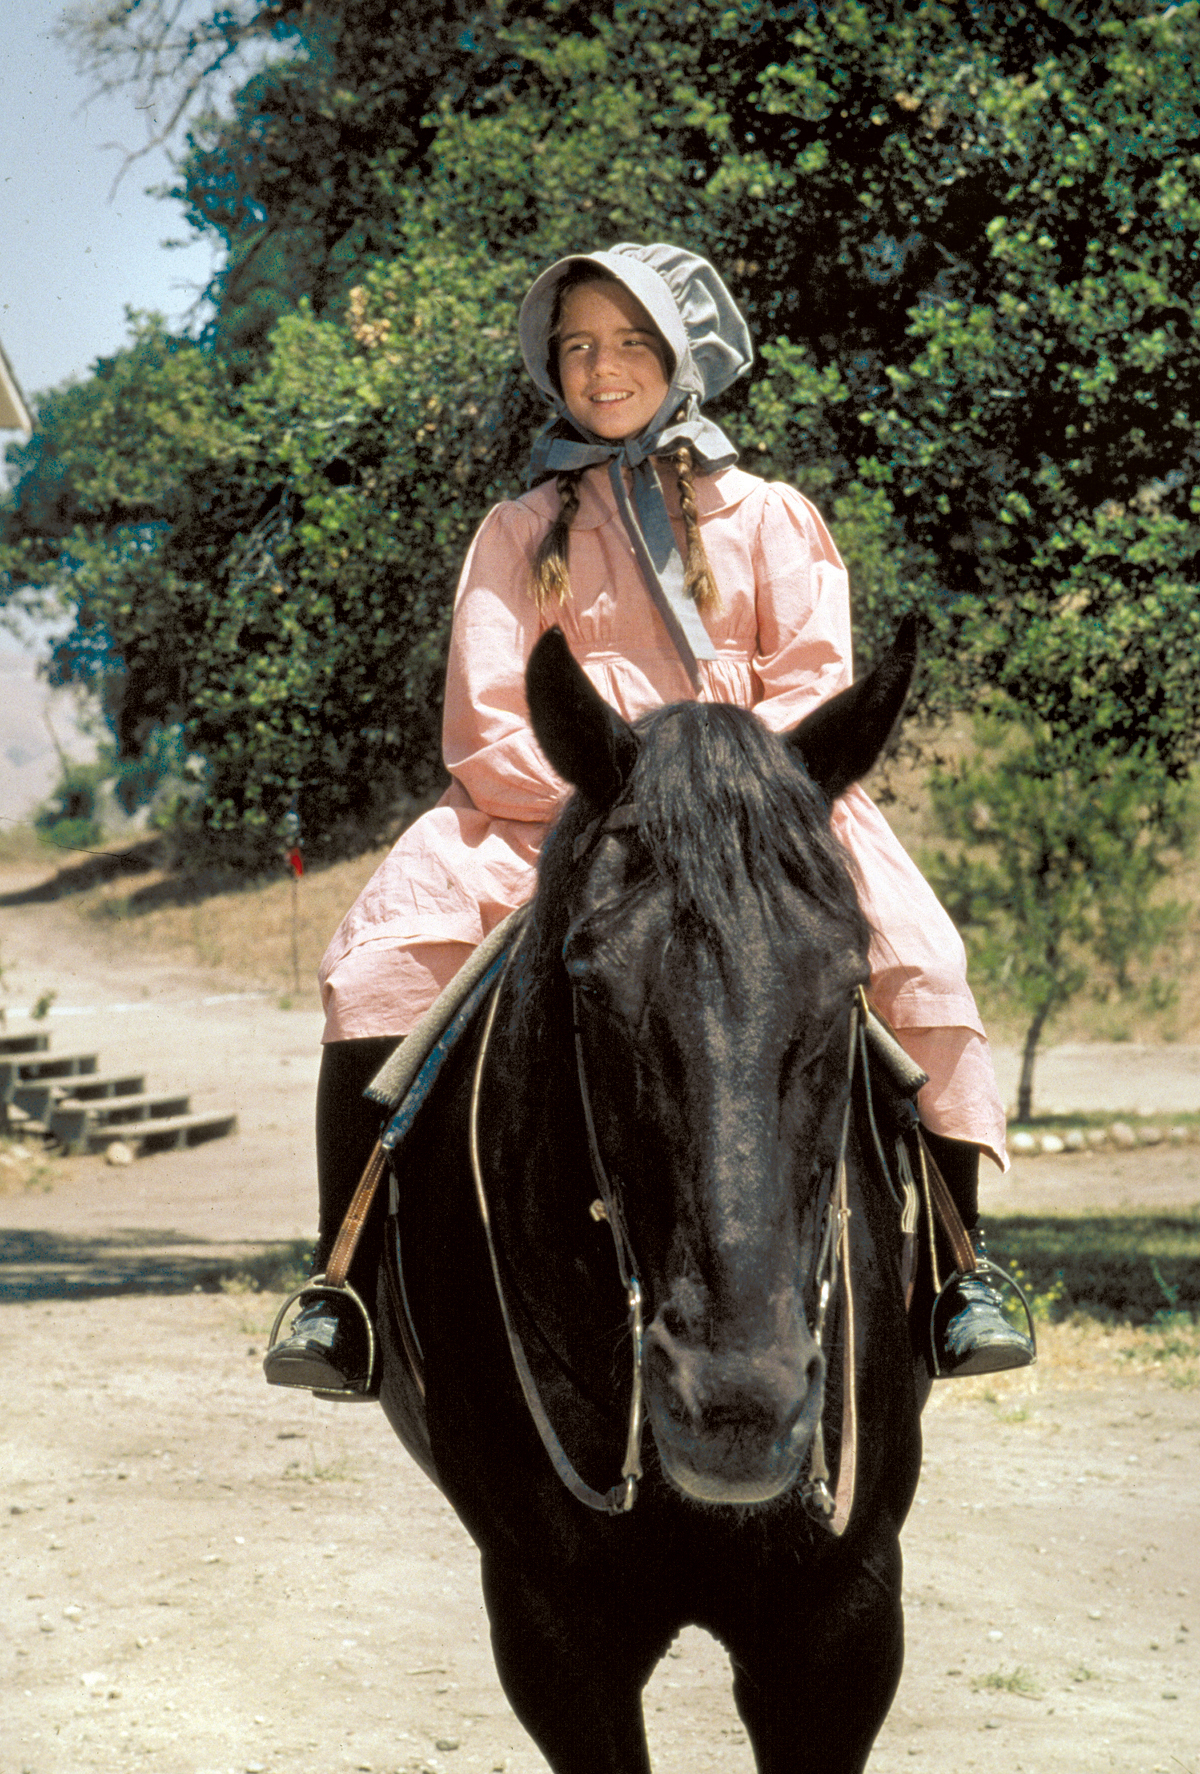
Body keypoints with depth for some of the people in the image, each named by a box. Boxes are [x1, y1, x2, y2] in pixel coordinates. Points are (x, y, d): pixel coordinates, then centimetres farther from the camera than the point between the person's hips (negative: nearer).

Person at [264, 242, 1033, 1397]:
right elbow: (484, 732, 4)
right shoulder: (520, 531, 14)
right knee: (380, 962, -28)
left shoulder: (765, 516, 15)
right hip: (554, 819, 0)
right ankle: (348, 1299, -24)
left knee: (915, 963, -29)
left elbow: (813, 686, 3)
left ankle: (954, 1273, -20)